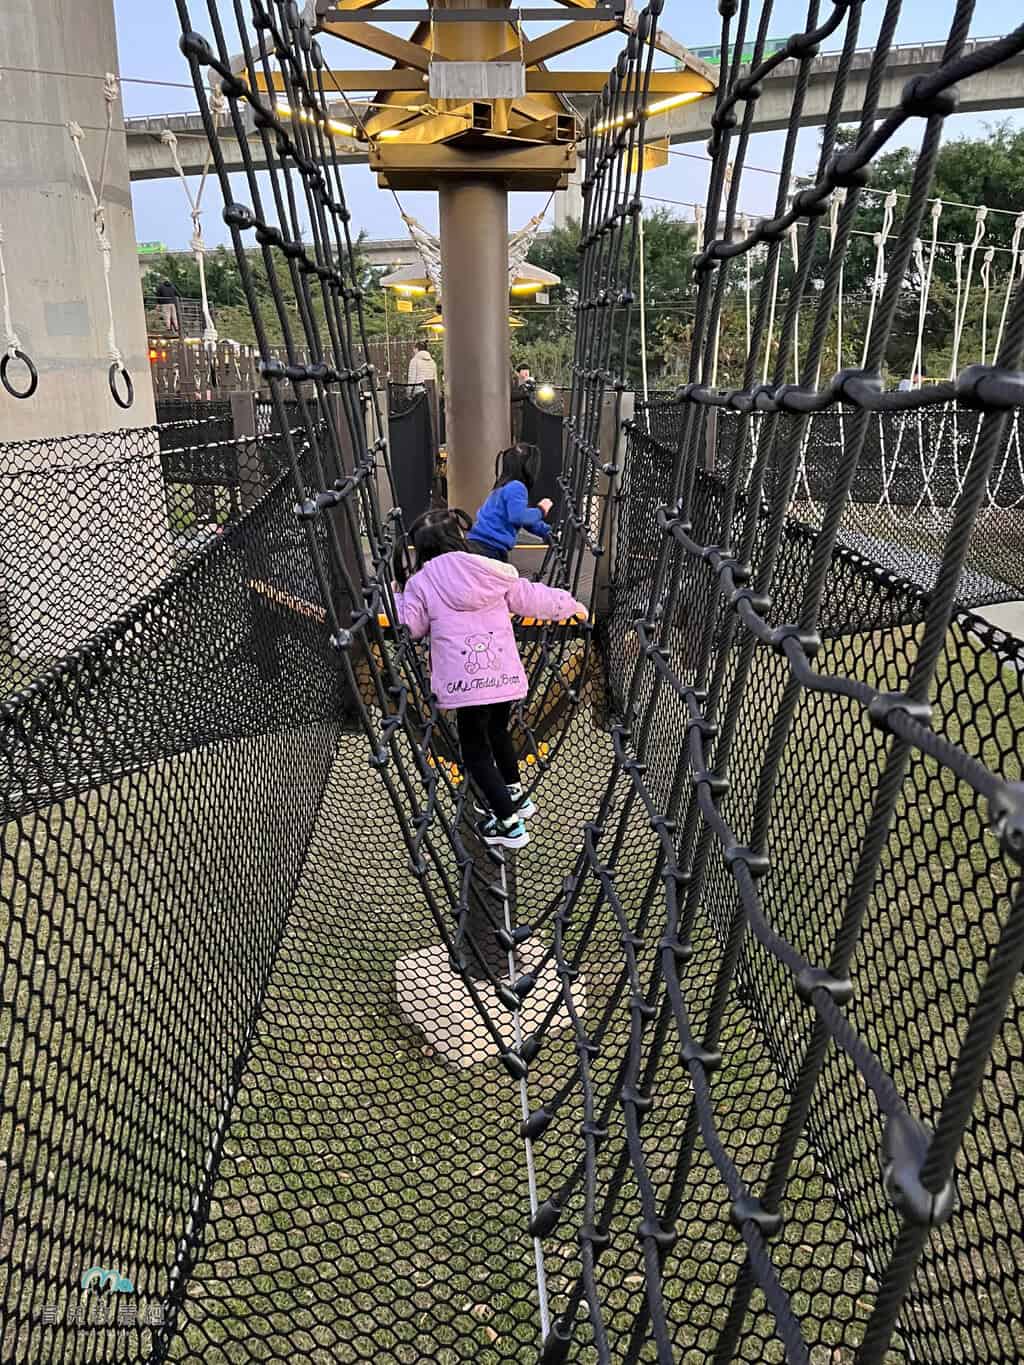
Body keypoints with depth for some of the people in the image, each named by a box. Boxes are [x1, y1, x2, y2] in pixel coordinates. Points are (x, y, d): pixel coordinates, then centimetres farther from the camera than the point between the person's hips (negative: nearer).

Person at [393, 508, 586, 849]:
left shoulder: (420, 582, 0)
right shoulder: (492, 571, 9)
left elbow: (410, 628, 6)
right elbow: (532, 598, 17)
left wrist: (399, 592, 22)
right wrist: (570, 604, 33)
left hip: (467, 681, -5)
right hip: (505, 675, 5)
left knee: (475, 750, 8)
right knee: (498, 732, 28)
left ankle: (508, 823, 7)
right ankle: (516, 796, 42)